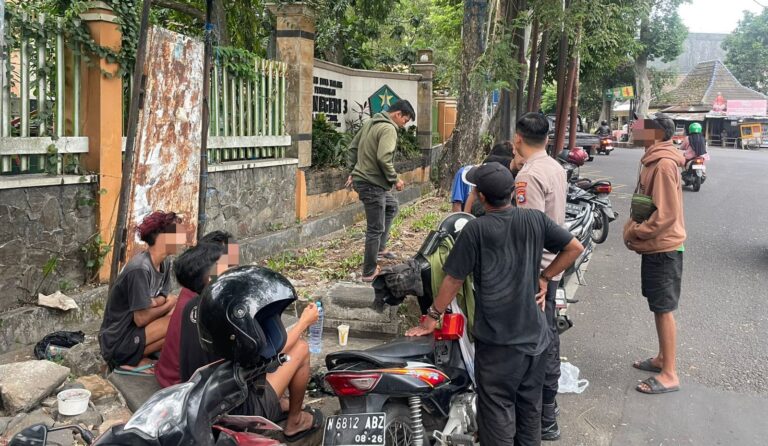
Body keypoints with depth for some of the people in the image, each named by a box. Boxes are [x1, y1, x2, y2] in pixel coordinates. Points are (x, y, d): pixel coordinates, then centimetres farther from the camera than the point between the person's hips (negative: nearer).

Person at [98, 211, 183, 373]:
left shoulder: (165, 262, 1)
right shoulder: (140, 269, -25)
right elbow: (141, 319, -22)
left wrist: (156, 302, -16)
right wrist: (168, 304, -10)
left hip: (133, 329, 9)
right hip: (117, 342, -9)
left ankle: (138, 357, 2)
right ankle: (132, 361, -4)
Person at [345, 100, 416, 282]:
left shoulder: (370, 123, 12)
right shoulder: (389, 129, -16)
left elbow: (352, 148, 18)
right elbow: (383, 158, -26)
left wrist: (353, 172, 21)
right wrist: (395, 179, -14)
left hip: (361, 178, 10)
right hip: (372, 184, -10)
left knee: (392, 206, 29)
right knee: (375, 229, 0)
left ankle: (380, 247, 31)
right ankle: (369, 273, 10)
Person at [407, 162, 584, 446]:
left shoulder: (475, 230, -13)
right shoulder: (536, 219, -1)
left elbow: (453, 279, -7)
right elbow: (575, 247, 8)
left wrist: (432, 318, 4)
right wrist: (544, 277, 12)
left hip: (496, 338, -5)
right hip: (534, 333, 5)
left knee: (498, 410, 5)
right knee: (530, 405, 20)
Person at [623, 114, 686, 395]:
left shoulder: (663, 164, -21)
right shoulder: (653, 160, 10)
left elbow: (666, 214, -24)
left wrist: (635, 232, -15)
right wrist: (633, 227, 6)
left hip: (663, 248, -10)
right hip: (654, 246, 10)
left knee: (664, 309, -3)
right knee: (658, 307, 18)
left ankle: (669, 375, 4)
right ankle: (662, 358, 32)